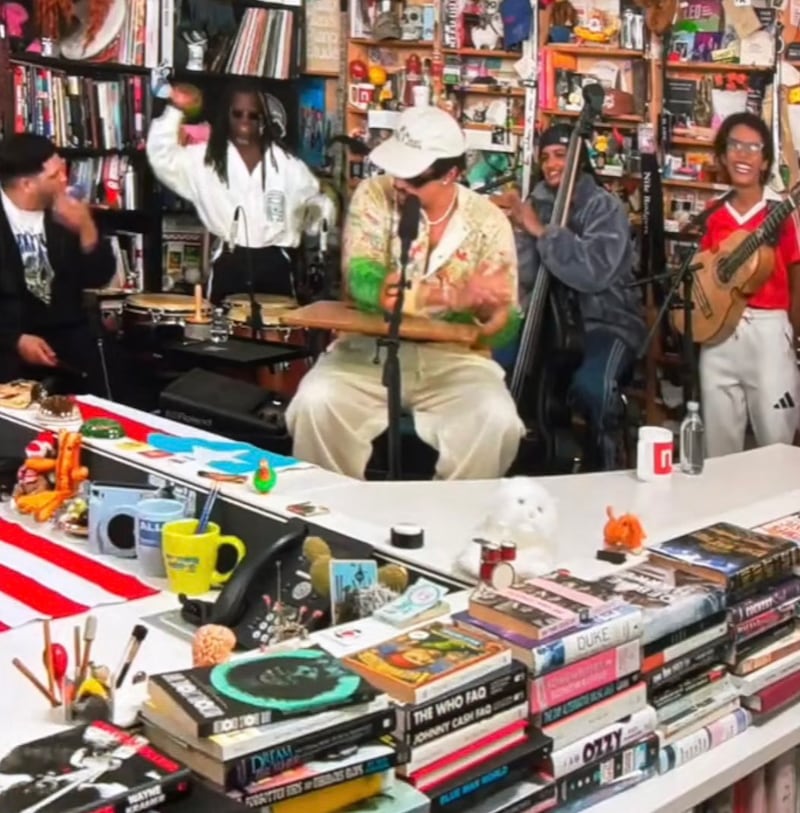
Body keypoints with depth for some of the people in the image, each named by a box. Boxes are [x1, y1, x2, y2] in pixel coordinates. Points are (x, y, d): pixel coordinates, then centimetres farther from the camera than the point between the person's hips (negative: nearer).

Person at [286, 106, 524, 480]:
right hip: (371, 350, 0)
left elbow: (505, 327, -3)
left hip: (455, 359, 0)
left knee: (497, 421, -29)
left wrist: (484, 310, -29)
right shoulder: (374, 196, -3)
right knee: (315, 401, -29)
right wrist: (456, 296, -31)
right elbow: (362, 283, -20)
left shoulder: (488, 221, -1)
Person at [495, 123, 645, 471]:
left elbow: (595, 272, -24)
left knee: (590, 385, -34)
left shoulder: (605, 206, -6)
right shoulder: (538, 204, 9)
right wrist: (519, 229, -13)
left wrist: (541, 230, -22)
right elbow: (525, 279, 1)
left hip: (606, 321, -5)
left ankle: (603, 466, -9)